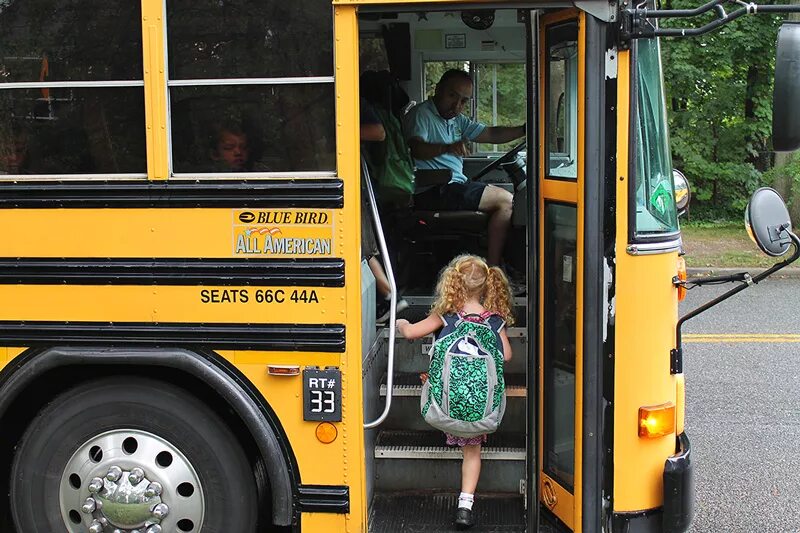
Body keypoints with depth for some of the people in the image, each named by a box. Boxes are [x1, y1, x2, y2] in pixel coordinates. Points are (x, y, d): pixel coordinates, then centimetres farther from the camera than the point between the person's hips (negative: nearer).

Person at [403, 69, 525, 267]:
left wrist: (525, 129, 2)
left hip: (456, 186, 10)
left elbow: (491, 134, 16)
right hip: (436, 190, -10)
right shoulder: (420, 114, -6)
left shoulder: (457, 120, 22)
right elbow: (417, 148, -25)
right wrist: (448, 147, -43)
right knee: (506, 201, -14)